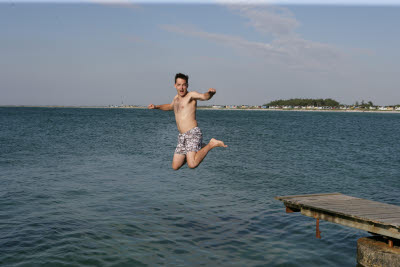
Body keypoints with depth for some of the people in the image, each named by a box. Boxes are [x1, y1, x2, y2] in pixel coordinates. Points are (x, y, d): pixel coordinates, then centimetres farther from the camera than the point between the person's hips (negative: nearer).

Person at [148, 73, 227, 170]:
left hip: (193, 133, -8)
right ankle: (199, 149, 27)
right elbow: (170, 106, 44)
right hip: (182, 136, 8)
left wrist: (210, 93, -46)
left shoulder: (191, 95, -3)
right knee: (175, 167, 10)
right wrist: (156, 107, 32)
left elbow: (204, 96, -25)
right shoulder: (176, 98, 21)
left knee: (192, 165, -25)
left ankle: (211, 144, -3)